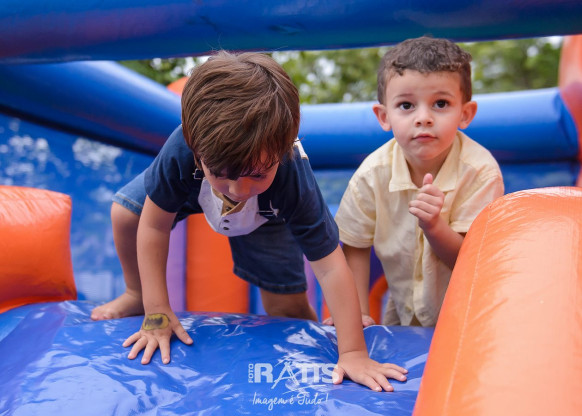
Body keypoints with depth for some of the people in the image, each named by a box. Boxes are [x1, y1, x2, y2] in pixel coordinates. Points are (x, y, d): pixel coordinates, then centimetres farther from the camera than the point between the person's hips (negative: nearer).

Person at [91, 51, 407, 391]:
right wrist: (156, 312, -27)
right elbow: (153, 227, -31)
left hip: (265, 216, -1)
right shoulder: (181, 152, -46)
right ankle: (136, 296, 21)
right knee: (124, 213, -7)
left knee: (287, 304, -8)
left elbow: (331, 268, -41)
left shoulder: (294, 181, -47)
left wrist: (353, 353, -39)